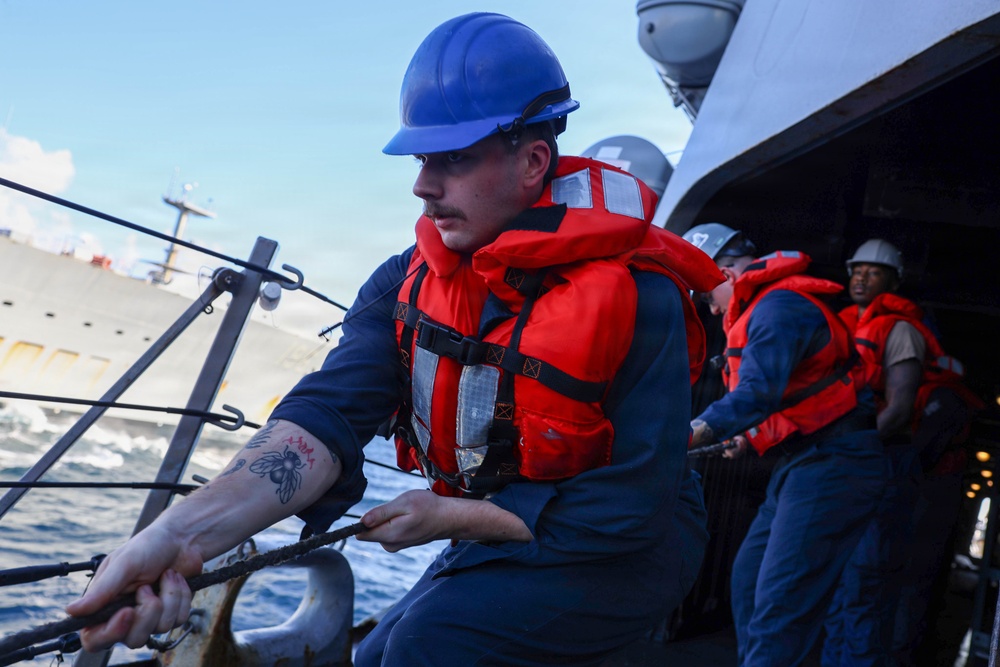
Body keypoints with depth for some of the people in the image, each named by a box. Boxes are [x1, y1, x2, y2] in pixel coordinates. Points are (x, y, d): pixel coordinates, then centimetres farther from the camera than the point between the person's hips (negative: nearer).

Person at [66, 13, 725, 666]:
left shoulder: (638, 298, -24)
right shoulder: (406, 286, -6)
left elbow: (629, 506, -23)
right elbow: (329, 413, -22)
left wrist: (455, 517, -17)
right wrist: (183, 532, -39)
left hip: (627, 549, -6)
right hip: (495, 537, 6)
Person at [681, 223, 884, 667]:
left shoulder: (778, 306, -15)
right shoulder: (768, 308, 19)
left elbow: (759, 392, -30)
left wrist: (693, 433, -38)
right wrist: (752, 436, 10)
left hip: (830, 465, -11)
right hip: (802, 464, 11)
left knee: (779, 602, -14)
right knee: (748, 578, 12)